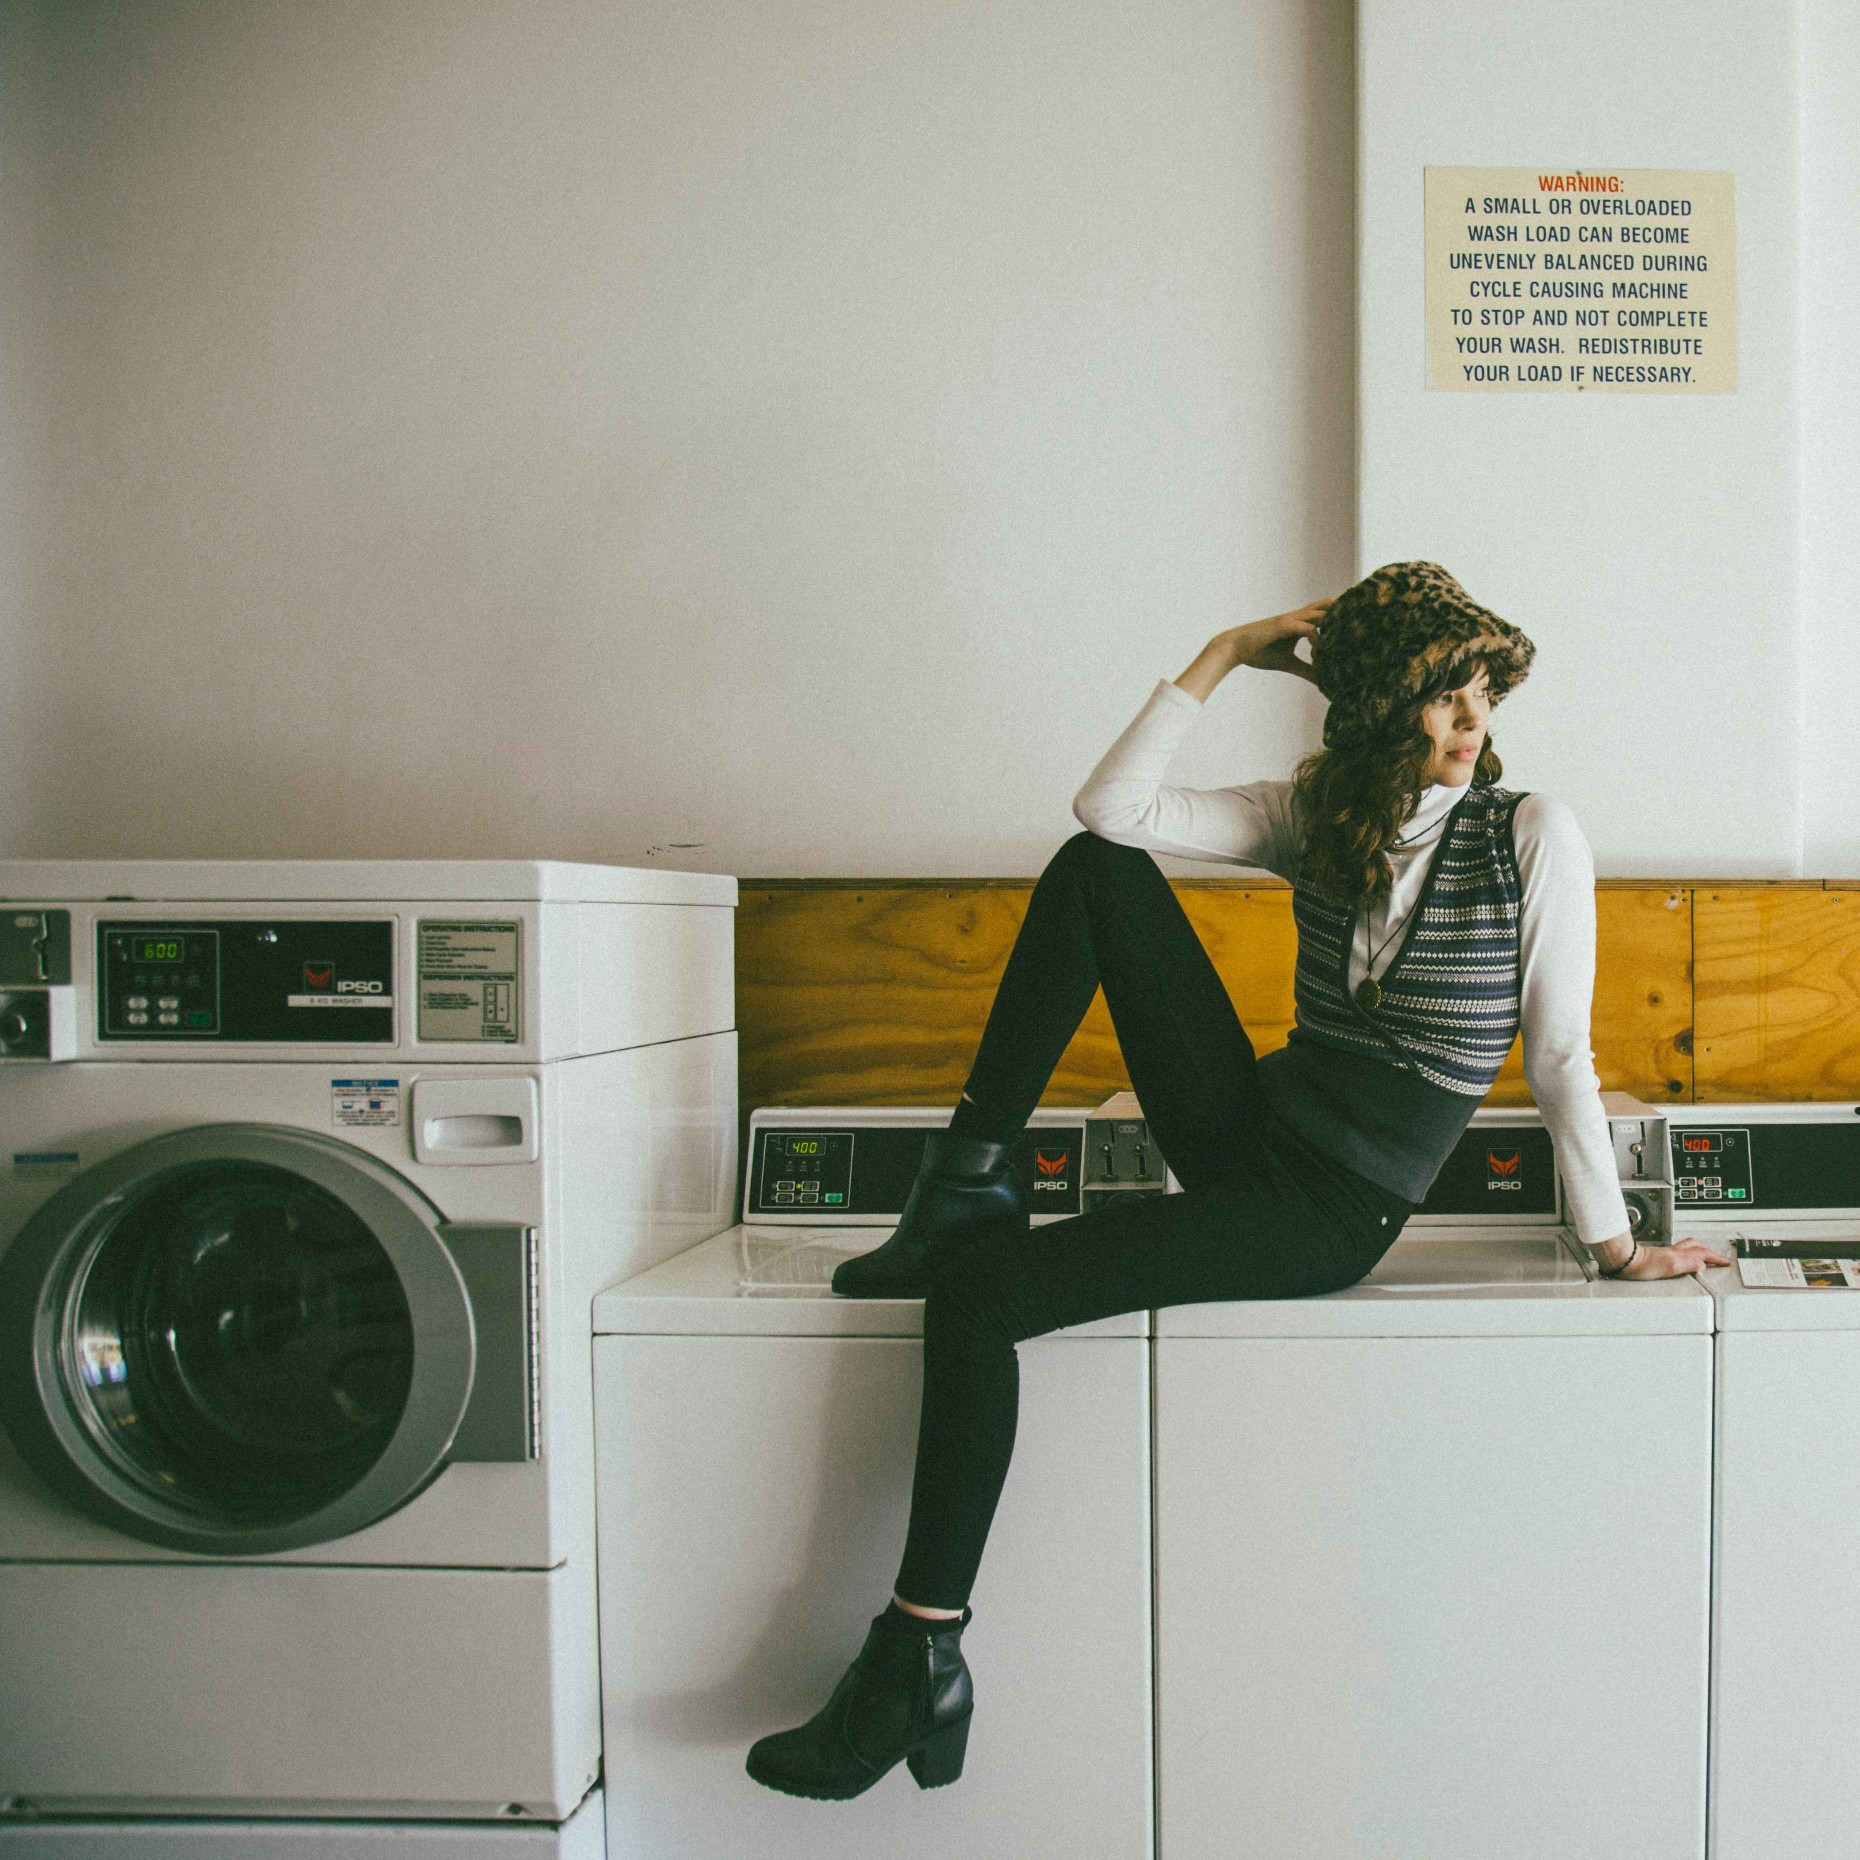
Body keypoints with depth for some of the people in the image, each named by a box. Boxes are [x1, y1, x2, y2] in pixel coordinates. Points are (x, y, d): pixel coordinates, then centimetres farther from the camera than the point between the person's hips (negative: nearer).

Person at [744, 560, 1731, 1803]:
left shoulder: (1533, 836, -5)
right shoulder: (1322, 812, 8)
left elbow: (1560, 1054, -3)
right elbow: (1113, 807, -3)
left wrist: (1617, 1243, -2)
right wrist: (1222, 660, -2)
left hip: (1329, 1216, -6)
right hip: (1247, 1127, 6)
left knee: (980, 1295, -20)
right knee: (1094, 870, -8)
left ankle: (923, 1659, -10)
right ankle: (971, 1181, -4)